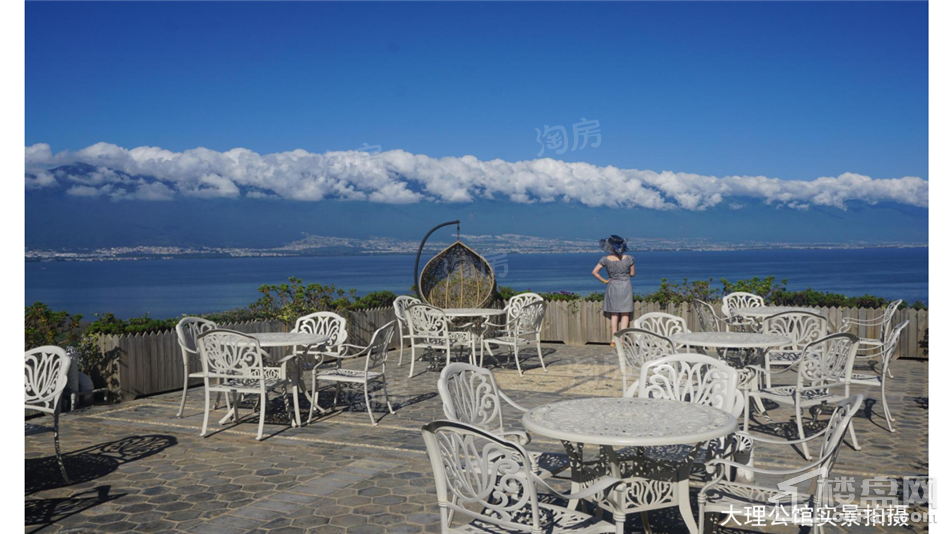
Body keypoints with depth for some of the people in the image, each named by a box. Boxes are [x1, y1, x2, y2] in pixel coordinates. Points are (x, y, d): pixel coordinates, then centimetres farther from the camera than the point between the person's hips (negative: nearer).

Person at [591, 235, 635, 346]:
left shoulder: (605, 259, -9)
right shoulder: (628, 259, -9)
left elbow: (594, 272, -11)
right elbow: (633, 274, 2)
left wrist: (604, 281, 1)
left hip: (612, 287, 1)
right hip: (625, 287, -1)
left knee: (614, 315, 11)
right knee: (625, 315, 6)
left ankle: (613, 340, 7)